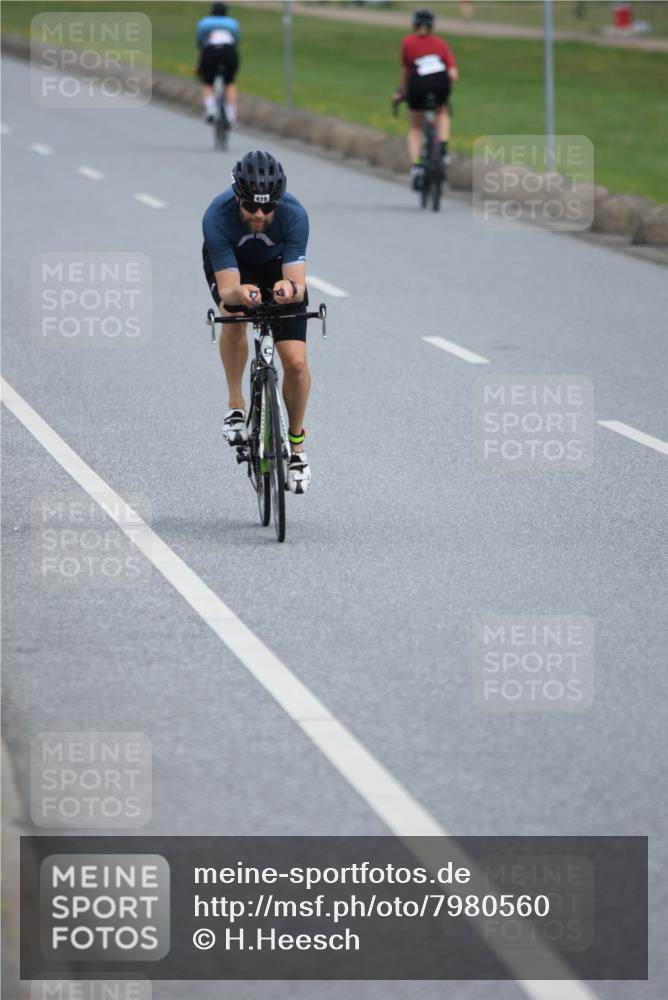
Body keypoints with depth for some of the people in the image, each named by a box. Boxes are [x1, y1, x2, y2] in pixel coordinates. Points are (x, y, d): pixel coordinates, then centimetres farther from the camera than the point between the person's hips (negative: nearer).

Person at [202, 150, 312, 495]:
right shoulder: (217, 217, -37)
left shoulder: (294, 215, -36)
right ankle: (236, 404, -11)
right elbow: (227, 289, -38)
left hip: (278, 264, 0)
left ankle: (296, 445, 10)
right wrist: (238, 293, -62)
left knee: (295, 362, -13)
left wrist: (291, 288, -63)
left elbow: (298, 283, -39)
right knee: (234, 316, -34)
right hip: (230, 263, 0)